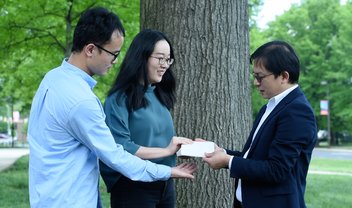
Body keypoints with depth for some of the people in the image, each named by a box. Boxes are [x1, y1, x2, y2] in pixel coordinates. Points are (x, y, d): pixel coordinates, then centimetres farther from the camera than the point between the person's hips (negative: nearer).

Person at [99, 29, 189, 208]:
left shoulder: (159, 95, 10)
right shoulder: (120, 98, -13)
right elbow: (120, 148, -21)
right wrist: (166, 151, -19)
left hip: (164, 185, 7)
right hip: (133, 188, -7)